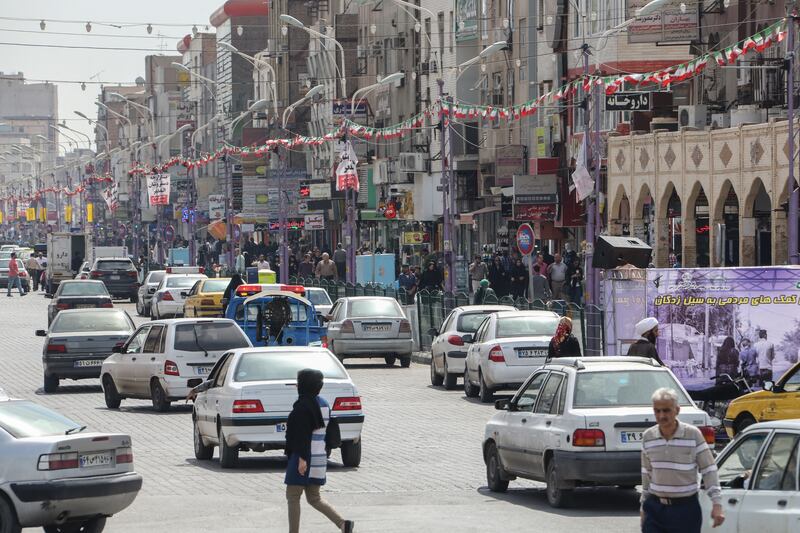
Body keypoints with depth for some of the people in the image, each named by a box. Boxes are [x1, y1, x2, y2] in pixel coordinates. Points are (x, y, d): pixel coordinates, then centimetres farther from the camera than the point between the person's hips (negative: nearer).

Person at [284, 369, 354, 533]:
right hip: (319, 458, 9)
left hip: (305, 459, -9)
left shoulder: (303, 406, -15)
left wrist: (302, 458, -24)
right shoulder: (323, 404, 12)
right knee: (314, 498, 14)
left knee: (292, 496, 2)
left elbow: (302, 434, -21)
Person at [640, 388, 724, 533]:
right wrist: (644, 505, 16)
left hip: (685, 507, -3)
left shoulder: (693, 434, -10)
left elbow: (709, 470, -7)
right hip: (655, 508, 3)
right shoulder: (648, 437, 2)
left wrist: (717, 503, -13)